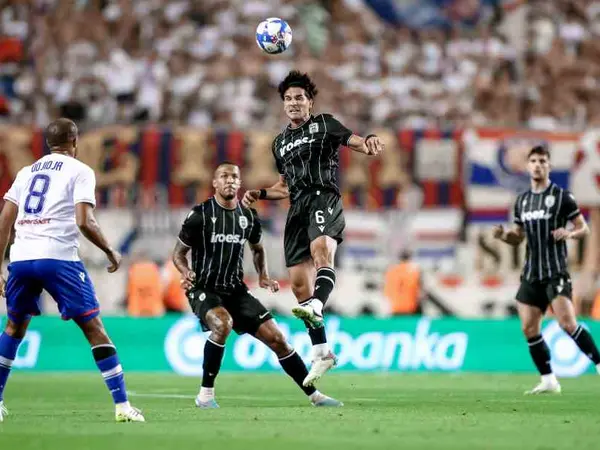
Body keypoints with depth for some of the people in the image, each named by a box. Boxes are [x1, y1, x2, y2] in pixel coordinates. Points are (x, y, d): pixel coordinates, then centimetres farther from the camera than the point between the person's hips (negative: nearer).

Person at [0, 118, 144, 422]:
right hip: (58, 257, -5)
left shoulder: (27, 172, 20)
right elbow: (84, 222, -9)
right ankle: (122, 406, -6)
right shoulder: (80, 171, 5)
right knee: (94, 329, 0)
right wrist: (110, 252, 4)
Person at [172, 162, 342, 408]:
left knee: (276, 338, -1)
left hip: (236, 290, 5)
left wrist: (263, 275, 6)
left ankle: (314, 395, 11)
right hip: (204, 289, -5)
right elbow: (179, 252, -2)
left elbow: (257, 249, 23)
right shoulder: (200, 215, -10)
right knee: (223, 323, -36)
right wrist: (186, 272, -23)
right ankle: (205, 394, -23)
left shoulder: (248, 217, 4)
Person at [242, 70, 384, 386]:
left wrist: (369, 143, -27)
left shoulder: (324, 124, 9)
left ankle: (316, 307, -64)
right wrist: (259, 194, 15)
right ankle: (321, 352, 7)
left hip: (323, 198, -6)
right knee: (299, 282, 0)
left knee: (321, 248, -37)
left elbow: (356, 142, -4)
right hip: (298, 208, 6)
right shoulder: (280, 143, 25)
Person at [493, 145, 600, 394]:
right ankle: (548, 380, 9)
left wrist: (569, 233, -23)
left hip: (555, 271, -6)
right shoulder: (522, 200, 13)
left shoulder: (562, 196, -3)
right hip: (531, 273, 6)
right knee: (529, 328, 0)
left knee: (567, 323, -19)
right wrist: (503, 235, -1)